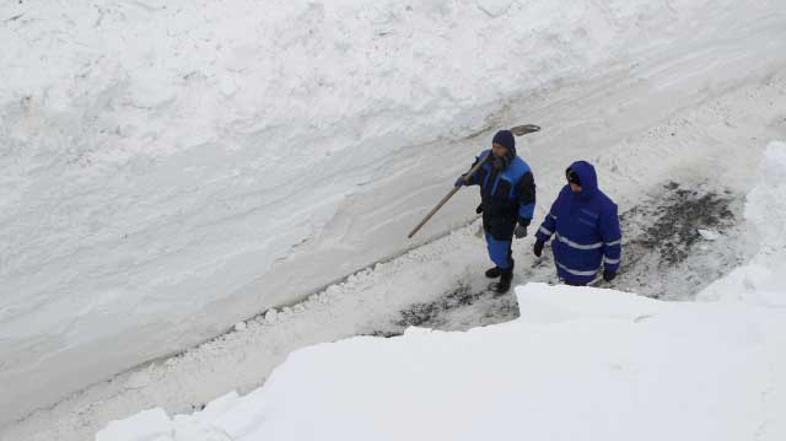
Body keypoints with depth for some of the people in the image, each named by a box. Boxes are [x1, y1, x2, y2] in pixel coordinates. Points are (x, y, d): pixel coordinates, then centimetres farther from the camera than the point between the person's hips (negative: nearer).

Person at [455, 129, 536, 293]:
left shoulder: (520, 172, -31)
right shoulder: (486, 157, -14)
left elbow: (528, 200, -20)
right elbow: (476, 173, 7)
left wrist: (523, 224, -16)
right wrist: (465, 178, -16)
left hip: (505, 217, -6)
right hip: (488, 211, 6)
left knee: (499, 250, 4)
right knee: (492, 244, 26)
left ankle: (506, 275, 35)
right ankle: (502, 265, 55)